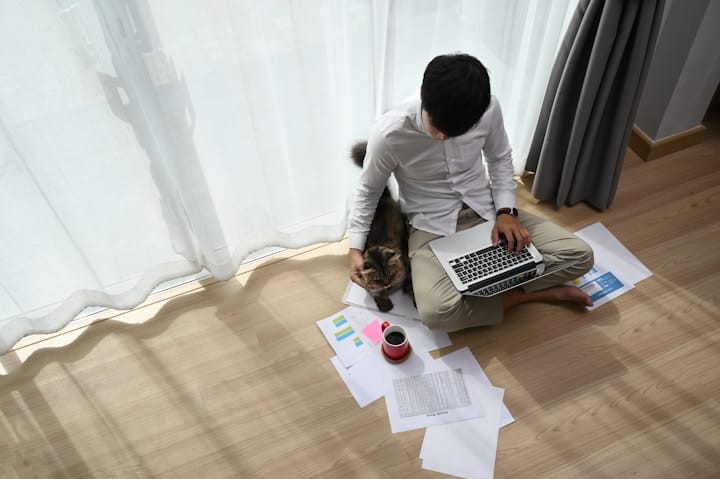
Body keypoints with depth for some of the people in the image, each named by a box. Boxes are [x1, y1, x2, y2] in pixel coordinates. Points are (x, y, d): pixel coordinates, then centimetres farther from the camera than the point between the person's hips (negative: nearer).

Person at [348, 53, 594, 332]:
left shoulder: (489, 109, -16)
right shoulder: (389, 134, -23)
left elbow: (500, 159, 5)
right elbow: (368, 191, -4)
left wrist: (506, 211, -8)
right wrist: (356, 248, -8)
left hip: (487, 212, 3)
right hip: (433, 227, -2)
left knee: (579, 255, -10)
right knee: (437, 312, -31)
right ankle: (538, 291, -10)